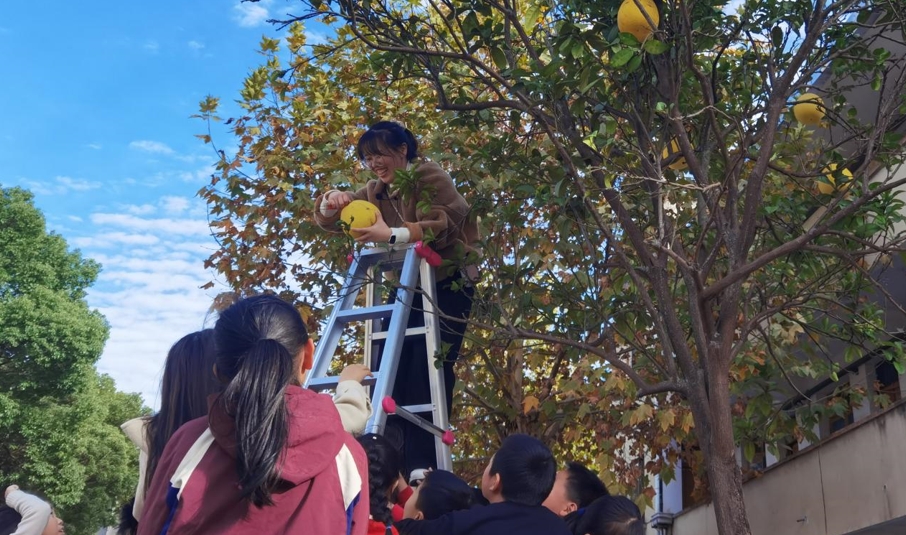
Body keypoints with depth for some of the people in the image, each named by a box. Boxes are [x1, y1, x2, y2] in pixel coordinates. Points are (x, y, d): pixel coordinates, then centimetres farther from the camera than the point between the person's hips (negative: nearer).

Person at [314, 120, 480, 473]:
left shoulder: (429, 178, -10)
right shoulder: (375, 192, 10)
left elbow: (442, 226, -24)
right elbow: (328, 223, 9)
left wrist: (391, 235, -36)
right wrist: (331, 203, -15)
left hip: (447, 285, -7)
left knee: (429, 368, -13)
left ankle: (422, 466, -9)